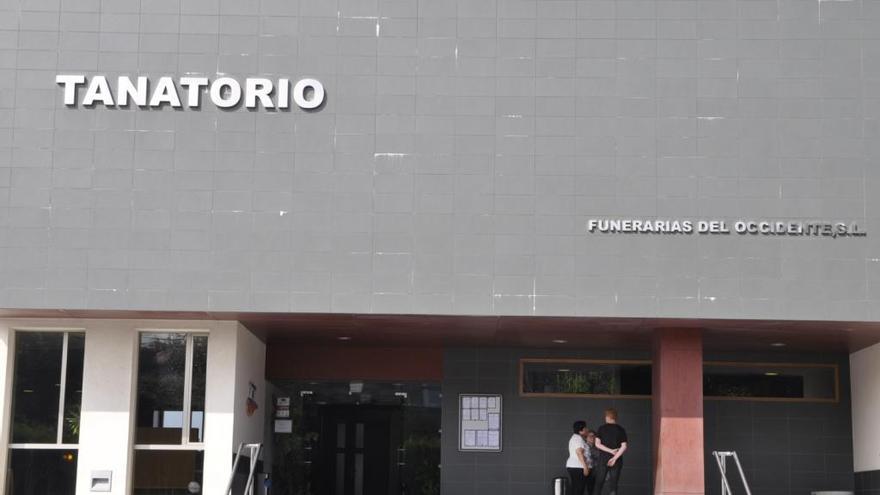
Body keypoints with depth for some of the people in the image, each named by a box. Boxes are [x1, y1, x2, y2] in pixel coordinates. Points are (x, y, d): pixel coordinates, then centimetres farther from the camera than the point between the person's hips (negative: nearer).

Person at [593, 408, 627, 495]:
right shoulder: (621, 430, 2)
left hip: (603, 459, -1)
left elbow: (597, 444, -7)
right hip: (617, 461, 1)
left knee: (598, 485, 7)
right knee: (613, 486, 2)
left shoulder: (602, 428, 0)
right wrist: (615, 458, -10)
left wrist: (611, 451, -7)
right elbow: (624, 447, -7)